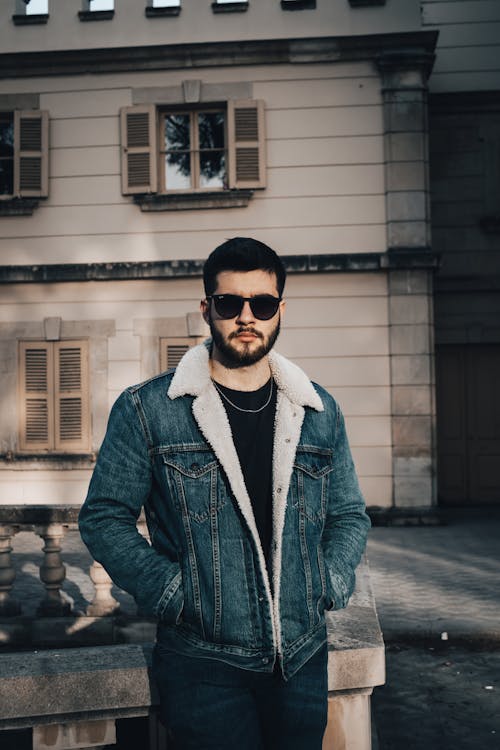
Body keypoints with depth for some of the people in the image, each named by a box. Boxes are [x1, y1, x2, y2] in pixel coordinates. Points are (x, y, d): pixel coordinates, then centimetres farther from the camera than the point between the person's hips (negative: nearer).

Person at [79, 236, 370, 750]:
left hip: (303, 660, 4)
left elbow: (349, 514, 14)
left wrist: (329, 585, -2)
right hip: (203, 664, -3)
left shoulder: (319, 412, 5)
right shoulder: (146, 410, -6)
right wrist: (173, 592, -12)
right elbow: (104, 518, -3)